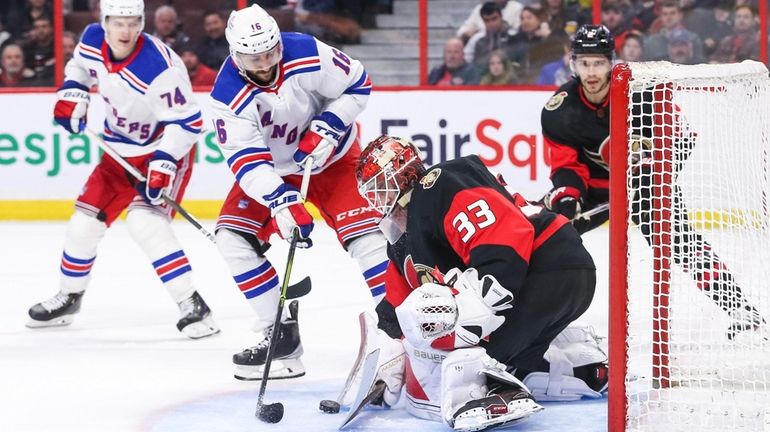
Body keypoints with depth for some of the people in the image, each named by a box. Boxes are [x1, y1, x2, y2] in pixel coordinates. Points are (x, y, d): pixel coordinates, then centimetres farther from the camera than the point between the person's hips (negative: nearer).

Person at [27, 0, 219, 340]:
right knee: (85, 222, 8)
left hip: (166, 150, -7)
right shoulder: (92, 41, -10)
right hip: (121, 151, 7)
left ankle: (193, 307, -23)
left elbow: (187, 121, -25)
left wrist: (164, 162, -34)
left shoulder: (159, 67, -31)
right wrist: (72, 94, -3)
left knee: (144, 220, -26)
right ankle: (68, 298, 32)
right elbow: (79, 65, 15)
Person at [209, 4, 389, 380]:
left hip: (332, 157, -2)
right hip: (272, 169, 2)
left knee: (363, 234, -19)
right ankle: (281, 331, -5)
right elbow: (247, 161, -29)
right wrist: (281, 202, -44)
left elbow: (357, 85, -11)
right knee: (233, 235, -11)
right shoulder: (229, 96, -25)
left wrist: (327, 128, -25)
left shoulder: (310, 56, -27)